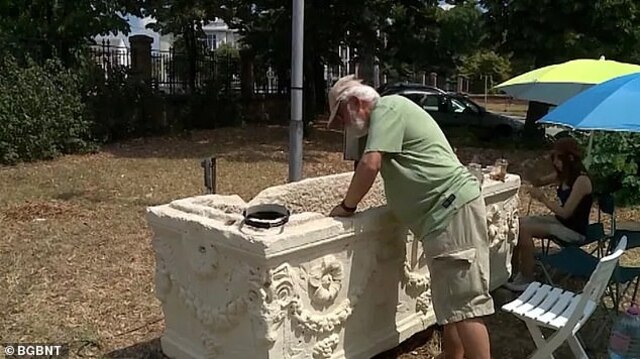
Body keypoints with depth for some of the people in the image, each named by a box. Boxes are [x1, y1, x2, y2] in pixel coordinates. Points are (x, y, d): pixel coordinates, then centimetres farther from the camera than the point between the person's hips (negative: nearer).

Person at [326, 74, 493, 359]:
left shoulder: (386, 108, -7)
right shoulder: (389, 113, 24)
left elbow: (370, 165, -18)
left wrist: (346, 206, -5)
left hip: (453, 208, -11)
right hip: (447, 210, 11)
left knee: (463, 303, -10)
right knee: (450, 300, 16)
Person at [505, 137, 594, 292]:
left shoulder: (581, 180, -23)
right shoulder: (564, 174, 2)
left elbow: (565, 212, -25)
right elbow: (538, 182, 14)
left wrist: (542, 198, -17)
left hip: (574, 230, -9)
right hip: (559, 221, 9)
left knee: (525, 230, -22)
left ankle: (526, 280, -9)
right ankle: (514, 271, 0)